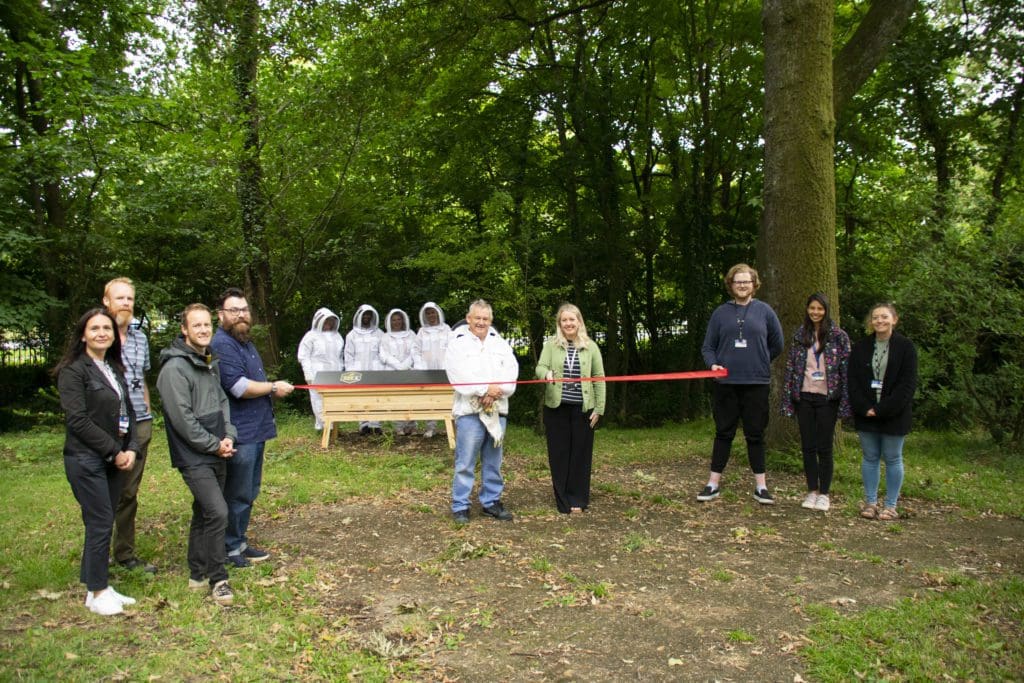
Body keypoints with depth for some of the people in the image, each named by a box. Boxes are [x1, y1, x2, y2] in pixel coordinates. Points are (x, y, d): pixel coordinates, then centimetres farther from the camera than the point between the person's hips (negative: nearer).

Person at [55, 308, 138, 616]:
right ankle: (97, 592, 9)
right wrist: (114, 451, -13)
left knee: (104, 523, 11)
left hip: (115, 459, 7)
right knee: (100, 524, -4)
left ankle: (99, 585, 21)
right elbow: (77, 420, -15)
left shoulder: (115, 369, 13)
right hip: (86, 460, -7)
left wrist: (131, 448, -1)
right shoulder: (74, 370, -9)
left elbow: (128, 411, 14)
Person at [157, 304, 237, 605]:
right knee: (218, 513, -14)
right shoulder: (175, 368, -16)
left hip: (217, 454, 9)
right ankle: (217, 579, 0)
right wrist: (214, 445, -14)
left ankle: (198, 574, 28)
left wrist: (229, 436, 0)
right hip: (194, 457, -9)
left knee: (204, 513, 16)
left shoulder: (211, 363, 13)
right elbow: (182, 418, -20)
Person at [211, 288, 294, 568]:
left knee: (249, 493, 18)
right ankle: (230, 549, 14)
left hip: (255, 430, 10)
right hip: (238, 434, -10)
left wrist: (272, 387, 10)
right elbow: (240, 387, -26)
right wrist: (273, 387, -12)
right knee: (237, 496, 0)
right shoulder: (222, 345, -17)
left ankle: (240, 543, 29)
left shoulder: (245, 342, 16)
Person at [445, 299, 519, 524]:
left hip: (497, 410, 5)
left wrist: (496, 391, -15)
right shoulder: (457, 344, 1)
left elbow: (511, 371, 1)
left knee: (493, 462, 12)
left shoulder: (500, 343, 14)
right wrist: (485, 389, -17)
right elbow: (459, 375, -13)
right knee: (465, 463, -3)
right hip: (469, 410, -4)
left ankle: (491, 501, 23)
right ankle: (460, 506, 7)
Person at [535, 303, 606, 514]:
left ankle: (578, 499, 17)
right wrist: (547, 374, -31)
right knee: (559, 453, 5)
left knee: (580, 453, 5)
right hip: (556, 407, 0)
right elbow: (540, 367, -7)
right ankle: (563, 500, 16)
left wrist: (599, 408, 0)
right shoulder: (551, 344, 3)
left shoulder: (590, 346, 3)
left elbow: (599, 378, 4)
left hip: (582, 408, 0)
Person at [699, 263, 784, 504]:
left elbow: (777, 344, 11)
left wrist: (759, 362, 13)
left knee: (755, 435, 6)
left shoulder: (764, 310, 3)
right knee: (723, 433, 7)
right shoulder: (721, 312, 5)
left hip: (756, 383, -1)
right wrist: (713, 364, -11)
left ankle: (760, 486, 15)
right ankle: (714, 483, 13)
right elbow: (708, 346, 6)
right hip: (726, 383, 1)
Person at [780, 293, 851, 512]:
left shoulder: (839, 336, -2)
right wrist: (788, 400, 1)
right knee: (807, 446, 8)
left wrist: (845, 403, -10)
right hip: (804, 397, 3)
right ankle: (812, 491, 19)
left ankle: (824, 494, 15)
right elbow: (790, 368, 6)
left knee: (824, 447, 3)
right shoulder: (799, 335, 6)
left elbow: (846, 370, -4)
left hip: (827, 398, -3)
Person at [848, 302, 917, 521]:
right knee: (870, 458, 9)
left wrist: (882, 409, -15)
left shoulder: (906, 347, -3)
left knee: (892, 459, 5)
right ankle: (870, 503, 19)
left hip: (894, 415, -3)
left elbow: (907, 384, -9)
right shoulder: (860, 347, 5)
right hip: (865, 414, 3)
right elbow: (853, 381, 2)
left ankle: (891, 506, 14)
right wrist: (864, 408, -11)